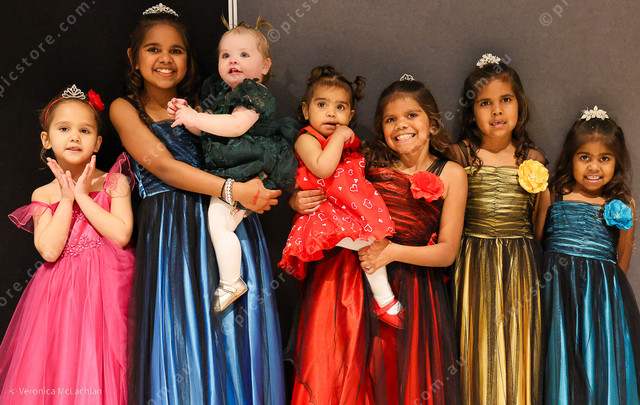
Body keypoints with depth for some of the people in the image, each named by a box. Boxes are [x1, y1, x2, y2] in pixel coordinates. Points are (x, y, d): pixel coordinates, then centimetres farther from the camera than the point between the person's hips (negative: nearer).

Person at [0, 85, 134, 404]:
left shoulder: (114, 182, 2)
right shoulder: (43, 195, 6)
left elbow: (121, 234, -13)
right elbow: (49, 251, -9)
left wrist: (83, 196, -10)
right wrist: (67, 198, -7)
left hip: (107, 287, -1)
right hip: (60, 293, 2)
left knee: (101, 373, -6)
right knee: (59, 376, -3)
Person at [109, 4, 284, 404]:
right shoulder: (125, 108, 7)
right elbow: (161, 164, -9)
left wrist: (284, 193, -8)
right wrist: (234, 191, -19)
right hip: (169, 236, -3)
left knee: (234, 340, 3)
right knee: (179, 338, -1)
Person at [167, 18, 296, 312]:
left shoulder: (255, 93, -13)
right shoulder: (218, 91, 14)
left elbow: (236, 125, -28)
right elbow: (206, 130, 20)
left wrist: (196, 118, -26)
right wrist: (186, 113, 2)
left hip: (248, 172, -10)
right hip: (226, 172, 10)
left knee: (218, 221, -16)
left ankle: (230, 284, -4)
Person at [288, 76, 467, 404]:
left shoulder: (451, 175, 1)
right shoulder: (368, 162, 2)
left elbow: (447, 251, -2)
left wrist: (393, 251, -15)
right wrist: (299, 201, -13)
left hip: (410, 289, 0)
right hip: (348, 280, 1)